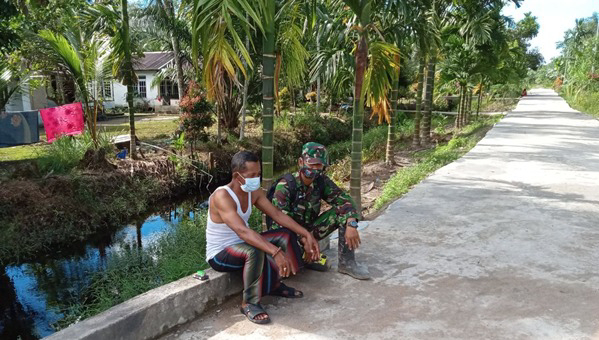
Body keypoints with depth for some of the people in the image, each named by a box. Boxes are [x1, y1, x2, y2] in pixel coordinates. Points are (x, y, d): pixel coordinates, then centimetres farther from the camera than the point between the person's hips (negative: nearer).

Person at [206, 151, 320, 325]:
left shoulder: (254, 192, -4)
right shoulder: (222, 196, -30)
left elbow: (278, 214, -3)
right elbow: (242, 231, -41)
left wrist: (306, 234, -13)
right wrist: (276, 252, -49)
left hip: (241, 245, 8)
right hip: (219, 254, -8)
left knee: (287, 235, -1)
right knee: (255, 251, -38)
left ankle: (275, 284, 13)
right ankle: (249, 303, -17)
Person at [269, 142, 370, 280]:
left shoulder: (322, 182, -7)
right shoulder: (285, 186, -22)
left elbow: (344, 200, -11)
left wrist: (351, 224, -29)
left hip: (309, 229, 5)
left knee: (343, 212, -12)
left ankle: (347, 263, -8)